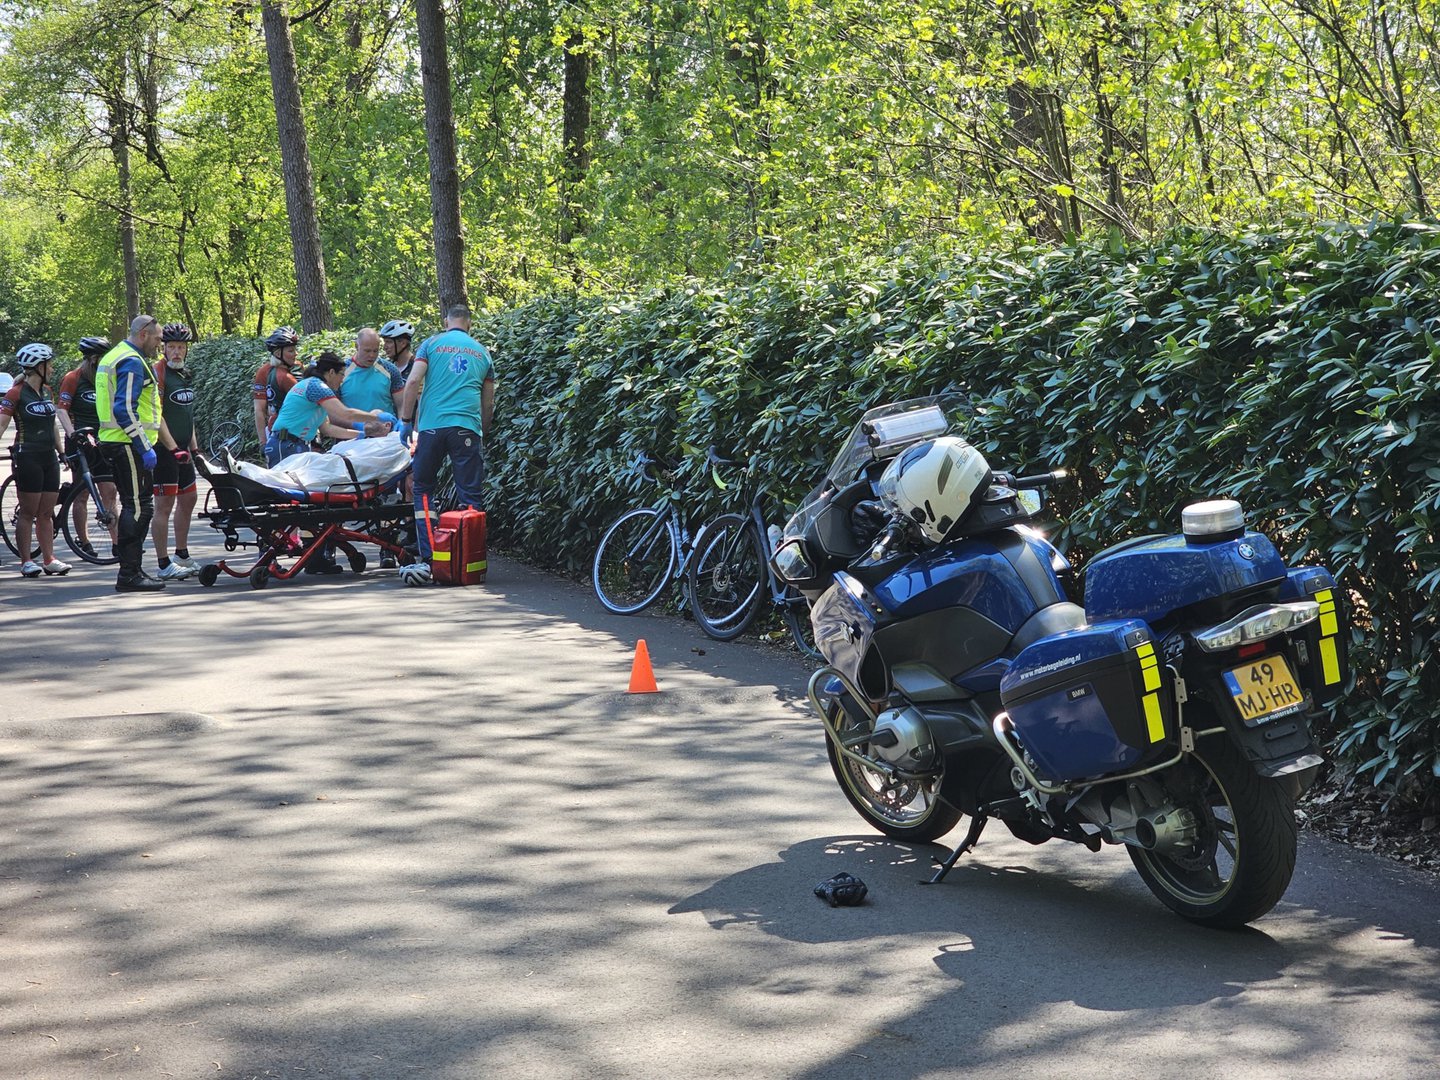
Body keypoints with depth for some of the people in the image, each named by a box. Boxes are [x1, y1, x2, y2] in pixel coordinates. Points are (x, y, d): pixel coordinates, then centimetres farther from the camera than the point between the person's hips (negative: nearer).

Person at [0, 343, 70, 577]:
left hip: (49, 457, 7)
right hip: (28, 457, -6)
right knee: (28, 512, -3)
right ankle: (26, 562, 2)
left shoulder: (46, 391, 13)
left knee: (47, 513, 7)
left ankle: (49, 559, 9)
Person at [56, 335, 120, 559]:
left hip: (102, 442, 5)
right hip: (80, 442, -5)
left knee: (109, 492, 0)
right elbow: (62, 409, -10)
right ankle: (84, 542, 8)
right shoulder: (73, 378, -5)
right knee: (82, 494, 1)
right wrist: (73, 434, -23)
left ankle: (117, 542, 0)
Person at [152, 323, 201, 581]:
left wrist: (194, 447, 21)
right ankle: (164, 566, -5)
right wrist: (173, 448, -22)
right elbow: (155, 415, -18)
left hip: (182, 449, 9)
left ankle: (182, 556, 29)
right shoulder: (157, 373, -12)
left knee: (188, 499, 16)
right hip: (164, 450, -9)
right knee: (165, 505, -7)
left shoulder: (186, 375, 15)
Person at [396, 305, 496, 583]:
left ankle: (426, 559, -1)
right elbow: (488, 403, 19)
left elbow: (413, 382, -2)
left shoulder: (431, 344, 9)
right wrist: (484, 434, 30)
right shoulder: (482, 352, 18)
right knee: (471, 496, 3)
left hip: (432, 425, -1)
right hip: (468, 428, 1)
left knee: (423, 490, 9)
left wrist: (406, 420, 5)